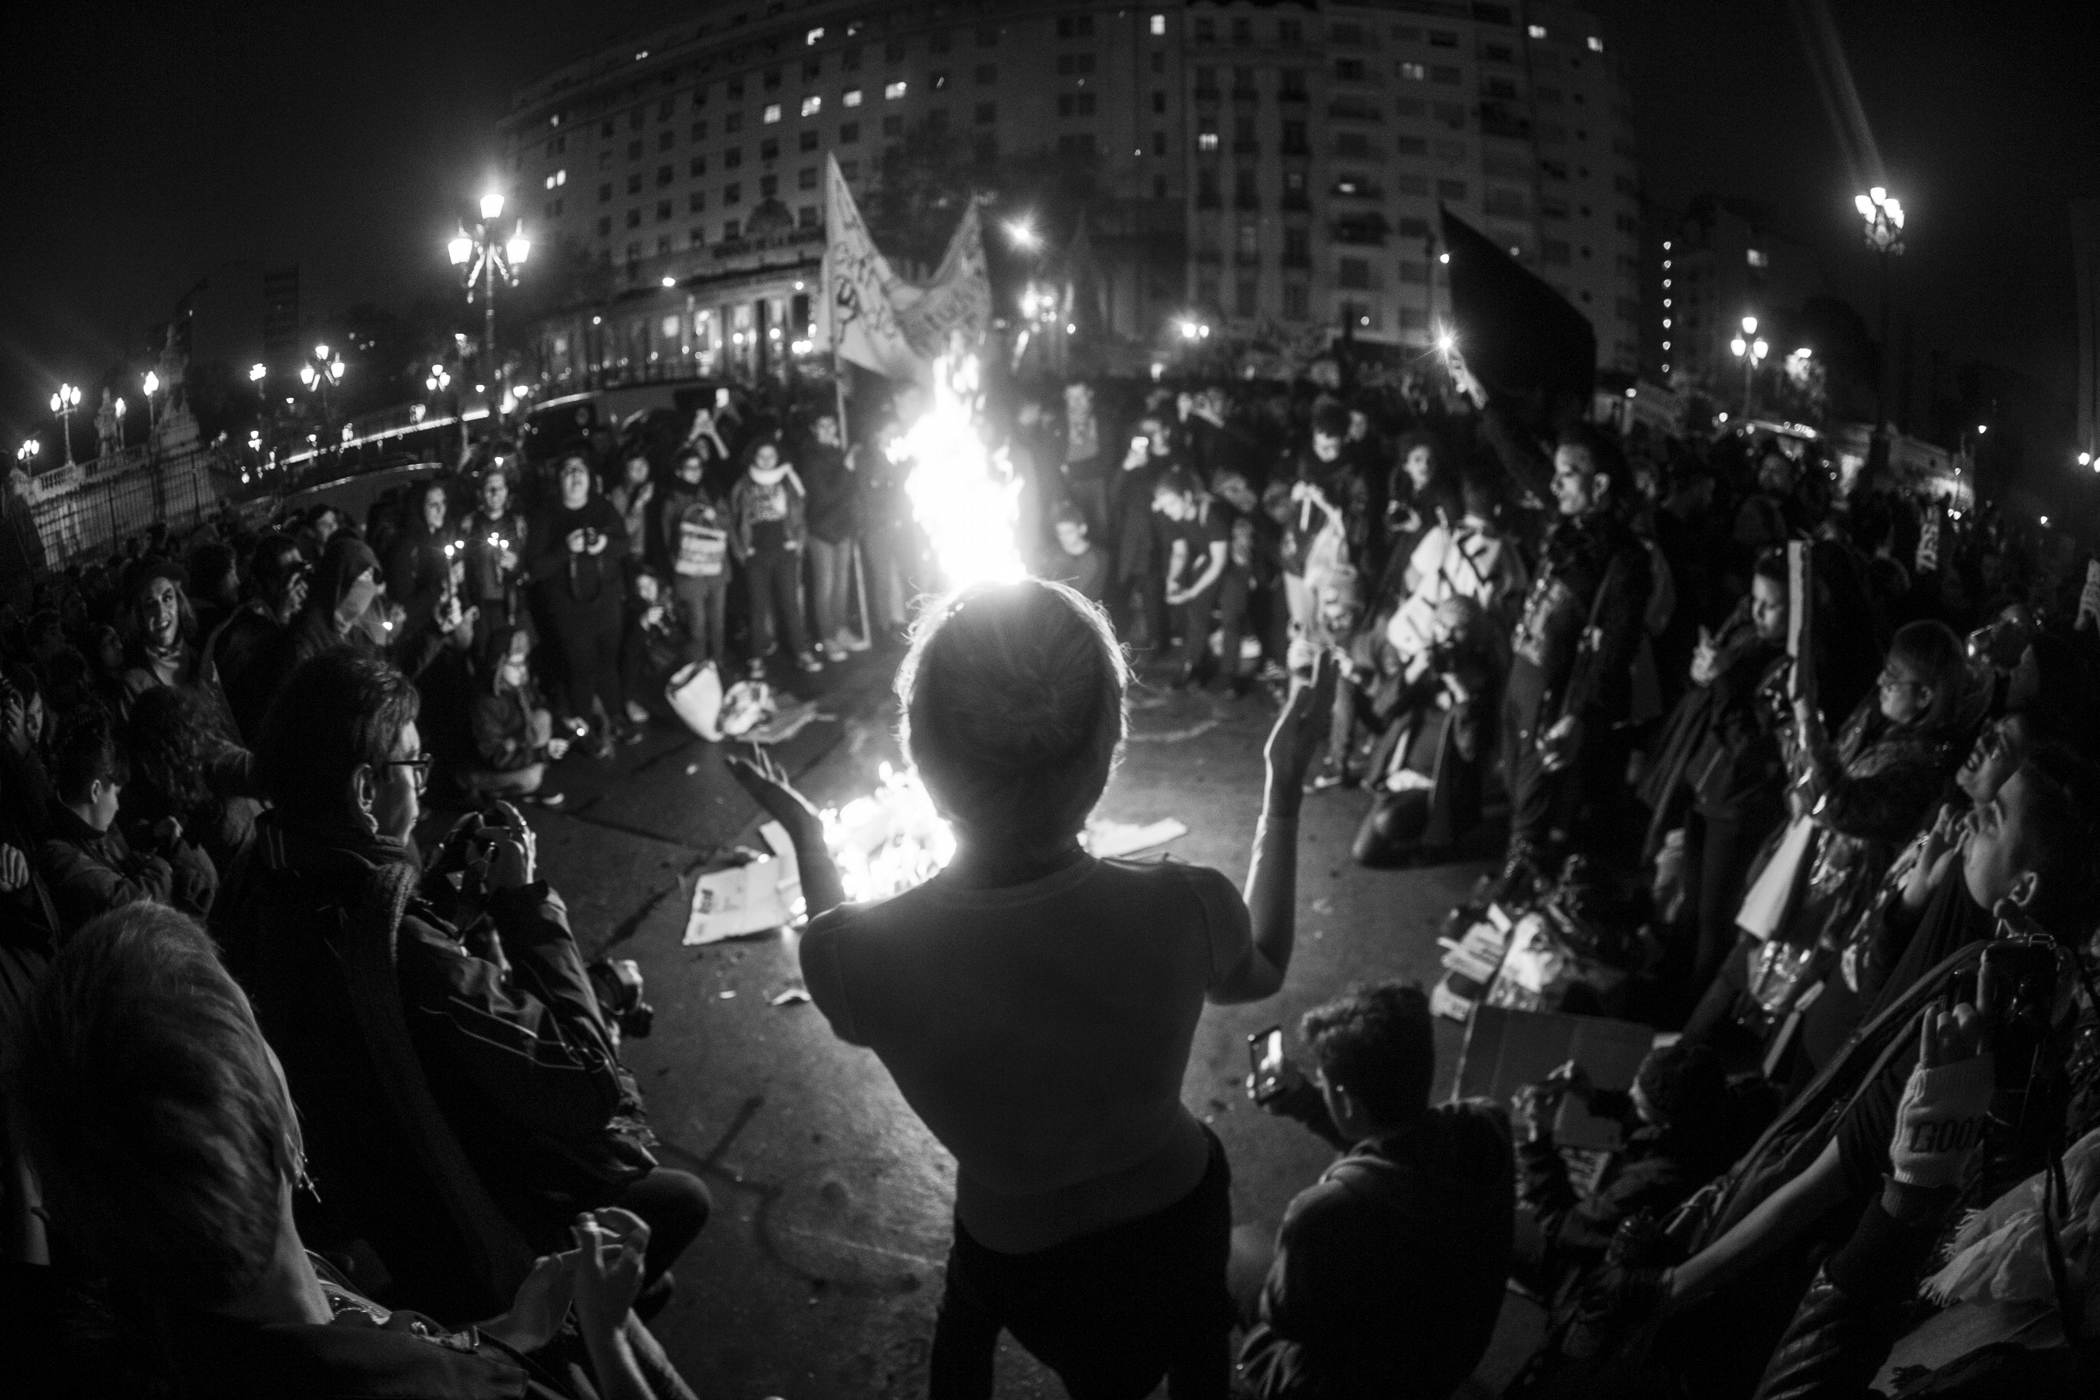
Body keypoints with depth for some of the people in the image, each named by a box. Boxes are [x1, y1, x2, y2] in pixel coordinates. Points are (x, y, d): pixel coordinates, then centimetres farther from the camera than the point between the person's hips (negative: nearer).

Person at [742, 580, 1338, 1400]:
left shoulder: (854, 952, -35)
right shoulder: (1186, 912, -35)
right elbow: (1261, 972, -7)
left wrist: (807, 837, 5)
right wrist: (1286, 788, 0)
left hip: (1021, 1261, 0)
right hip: (1176, 1214, 0)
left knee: (966, 1313, 38)